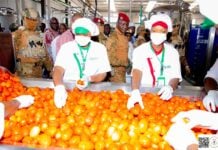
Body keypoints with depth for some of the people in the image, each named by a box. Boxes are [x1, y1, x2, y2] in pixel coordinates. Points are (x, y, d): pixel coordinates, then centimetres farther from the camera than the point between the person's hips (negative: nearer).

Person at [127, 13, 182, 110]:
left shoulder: (173, 52, 4)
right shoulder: (140, 50, -4)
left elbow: (175, 77, -2)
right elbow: (137, 71, -20)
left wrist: (170, 88, -25)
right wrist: (135, 92, -38)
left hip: (164, 96, 3)